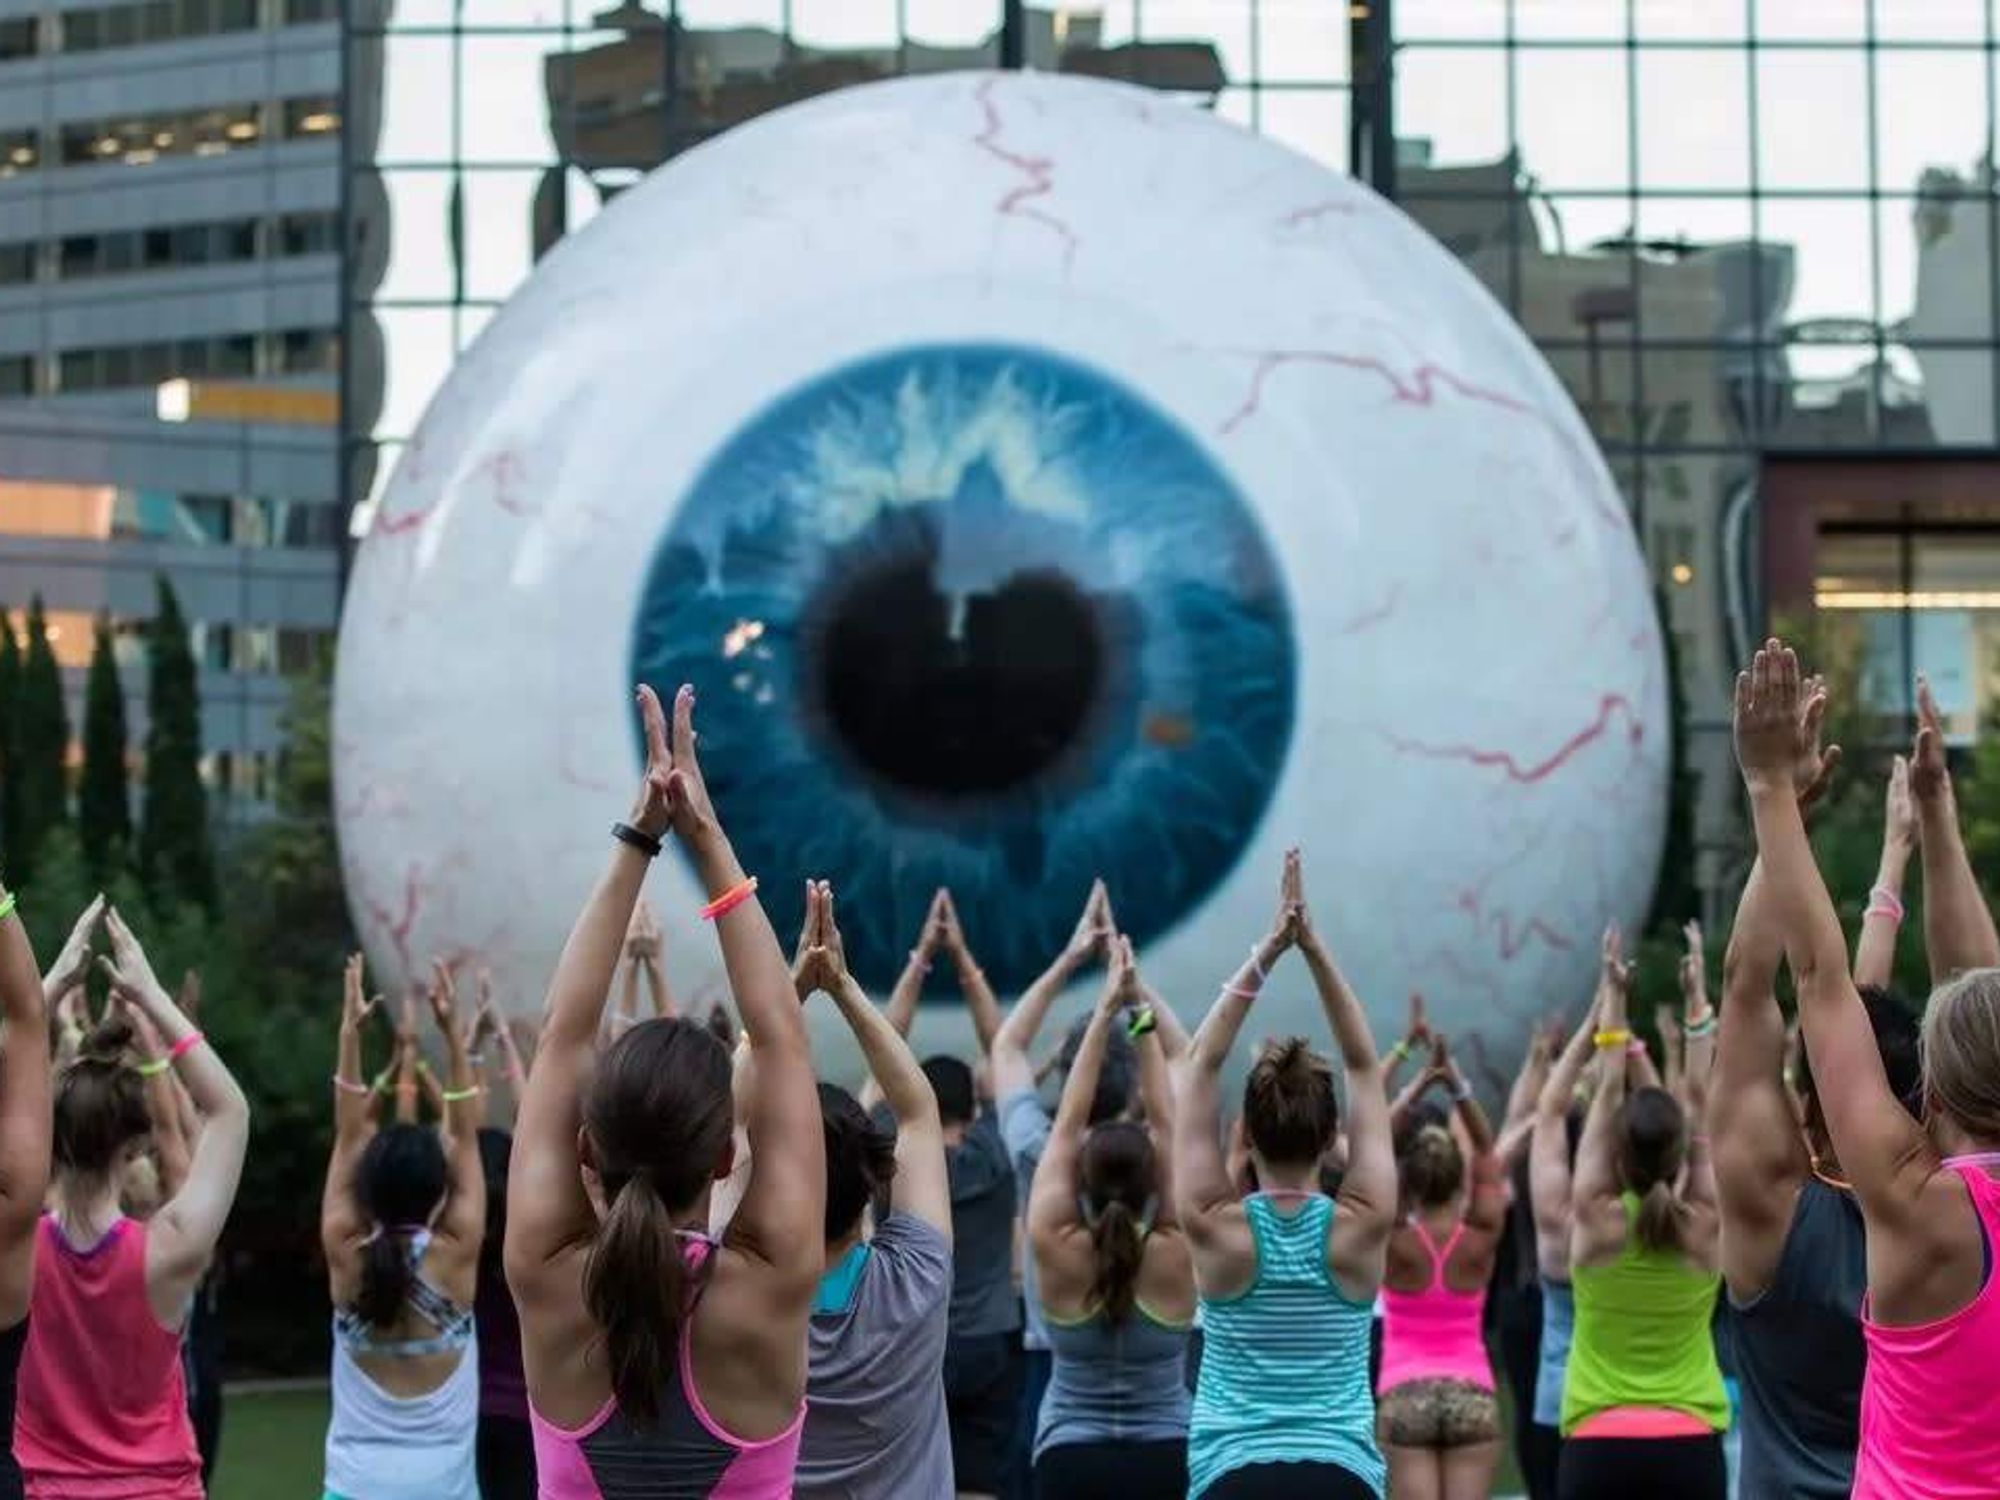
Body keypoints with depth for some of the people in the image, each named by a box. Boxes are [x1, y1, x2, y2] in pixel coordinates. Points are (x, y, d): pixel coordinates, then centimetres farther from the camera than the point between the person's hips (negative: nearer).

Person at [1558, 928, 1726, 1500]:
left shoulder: (1596, 1220, -2)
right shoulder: (1706, 1227, 0)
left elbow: (1606, 1094, 5)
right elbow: (1703, 1104, 6)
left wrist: (1612, 997, 11)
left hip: (1598, 1446, -1)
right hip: (1690, 1446, 1)